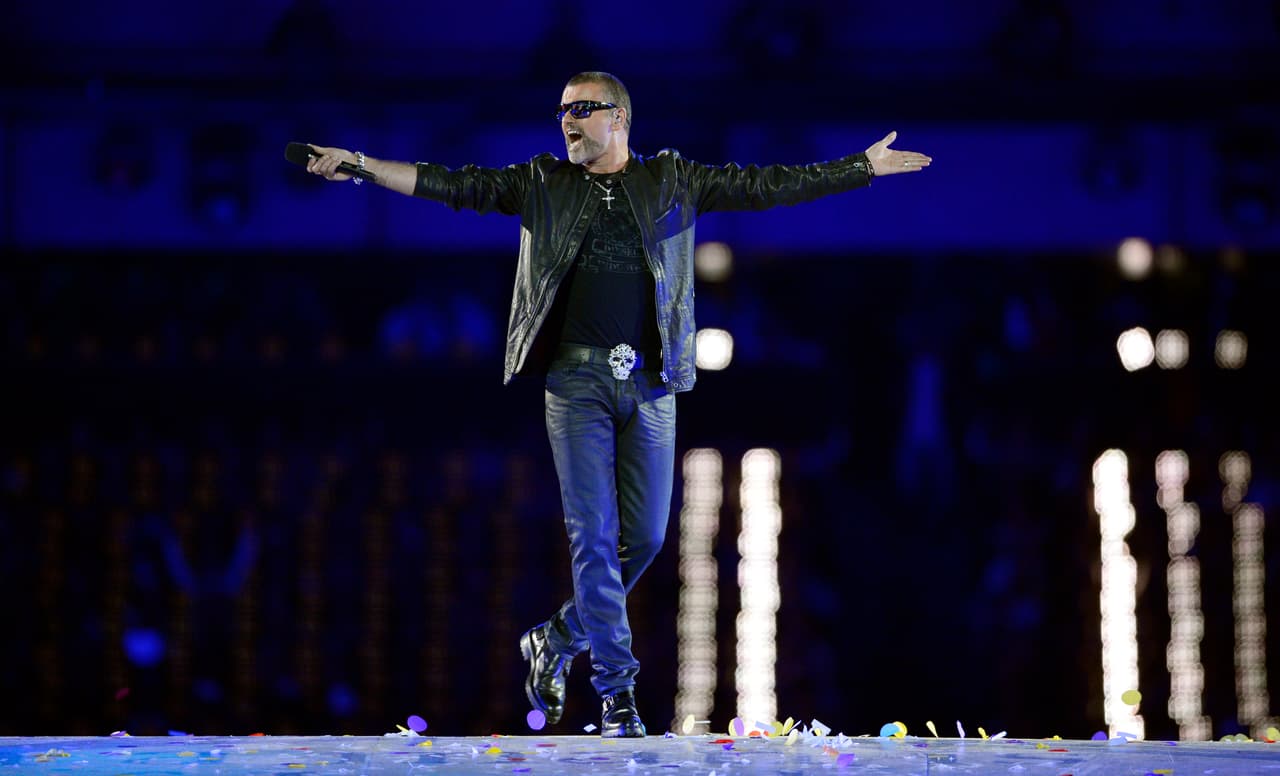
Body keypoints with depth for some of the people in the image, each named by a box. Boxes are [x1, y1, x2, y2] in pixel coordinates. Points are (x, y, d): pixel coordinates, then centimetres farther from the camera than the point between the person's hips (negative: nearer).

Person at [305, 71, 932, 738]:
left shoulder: (672, 181, 10)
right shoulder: (542, 184, 10)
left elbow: (765, 185, 10)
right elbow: (456, 185, 5)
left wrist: (863, 167, 7)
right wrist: (361, 166, -5)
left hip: (648, 380, 1)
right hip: (577, 378, -1)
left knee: (645, 536, 1)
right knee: (593, 535, -6)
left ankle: (558, 640, 24)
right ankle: (616, 692, -2)